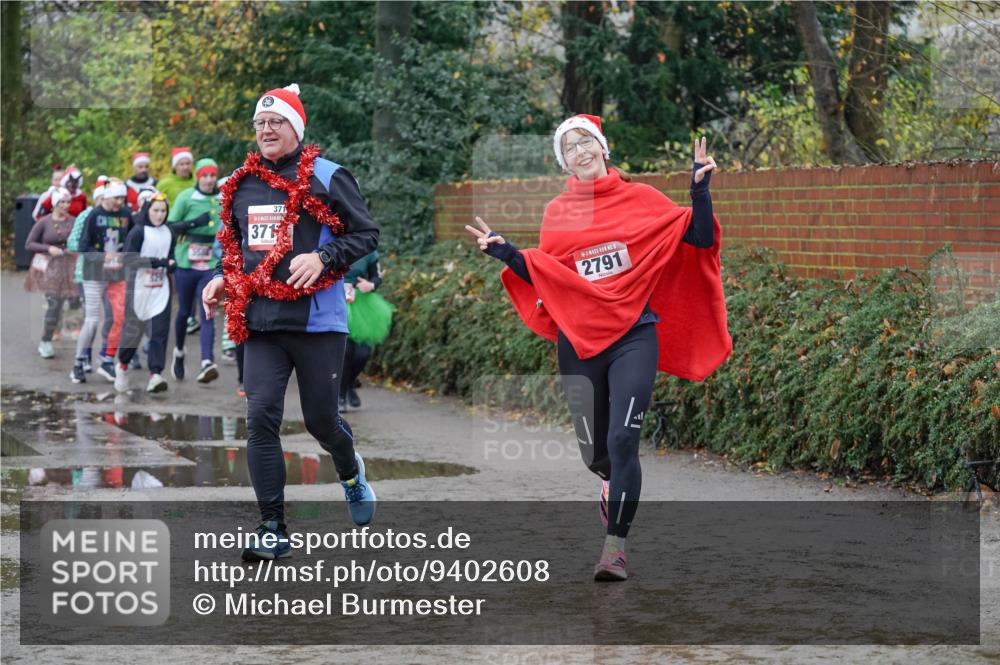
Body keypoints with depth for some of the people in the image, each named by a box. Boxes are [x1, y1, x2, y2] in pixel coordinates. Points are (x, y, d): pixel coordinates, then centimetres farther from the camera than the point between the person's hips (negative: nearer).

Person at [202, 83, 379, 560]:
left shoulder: (327, 177, -3)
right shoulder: (240, 185, 13)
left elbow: (366, 234, -4)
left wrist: (322, 258, -18)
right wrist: (223, 280, 9)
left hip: (317, 321, -4)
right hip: (260, 322, 4)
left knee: (320, 419, 5)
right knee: (261, 418, -9)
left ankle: (350, 471, 42)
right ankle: (273, 529, -3)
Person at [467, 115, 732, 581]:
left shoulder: (640, 199, 3)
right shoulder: (557, 213, 9)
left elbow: (700, 238, 0)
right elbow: (543, 275, 10)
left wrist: (700, 191, -14)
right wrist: (505, 254, -3)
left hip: (633, 336, -2)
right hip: (578, 342, 3)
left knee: (622, 441, -16)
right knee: (594, 451, 9)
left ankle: (615, 546, -12)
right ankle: (613, 481, 46)